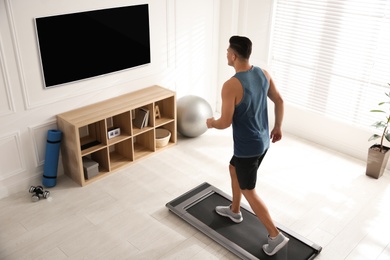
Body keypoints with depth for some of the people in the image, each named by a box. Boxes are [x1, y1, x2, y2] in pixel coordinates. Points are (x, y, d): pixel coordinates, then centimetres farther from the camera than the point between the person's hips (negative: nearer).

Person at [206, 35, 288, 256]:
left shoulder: (231, 86, -26)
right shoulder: (263, 74, -2)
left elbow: (225, 123, -22)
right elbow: (279, 101, 6)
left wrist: (211, 123, 1)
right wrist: (278, 127, 19)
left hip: (248, 147, -9)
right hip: (263, 141, 9)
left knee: (249, 191, 8)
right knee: (233, 169, 29)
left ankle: (276, 236, 14)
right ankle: (235, 211, 48)